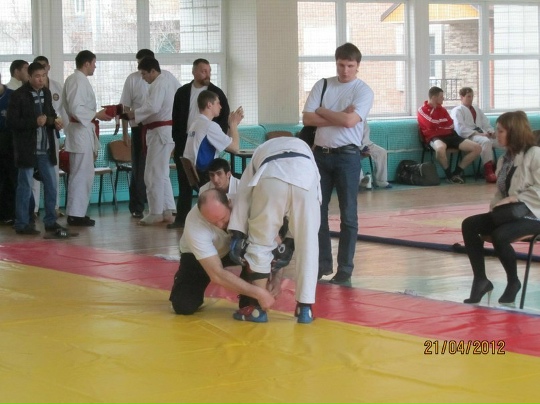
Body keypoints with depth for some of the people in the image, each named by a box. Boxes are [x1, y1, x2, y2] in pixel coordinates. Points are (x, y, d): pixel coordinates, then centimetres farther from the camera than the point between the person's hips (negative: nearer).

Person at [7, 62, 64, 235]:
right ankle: (22, 224, 9)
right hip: (27, 148, -6)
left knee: (51, 185, 8)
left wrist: (54, 122, -1)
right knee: (25, 187, 1)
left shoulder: (46, 93, 8)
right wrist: (34, 122, -24)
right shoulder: (19, 95, -11)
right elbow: (11, 121, -15)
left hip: (45, 149, 6)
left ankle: (50, 221, 18)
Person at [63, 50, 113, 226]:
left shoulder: (76, 79, 16)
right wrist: (97, 115, -18)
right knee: (81, 174, -8)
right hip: (81, 131, -11)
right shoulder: (78, 81, -15)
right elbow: (76, 109, -22)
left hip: (82, 130, 11)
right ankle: (76, 214, -6)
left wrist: (96, 114, 16)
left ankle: (77, 212, 19)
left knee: (83, 174, 14)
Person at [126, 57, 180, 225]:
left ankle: (156, 213, 2)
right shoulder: (168, 77, 11)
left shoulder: (158, 84, -17)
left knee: (154, 174, -4)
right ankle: (168, 211, 19)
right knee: (162, 173, 17)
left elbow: (153, 107, -29)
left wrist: (135, 114, -16)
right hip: (168, 129, 10)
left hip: (160, 132, -10)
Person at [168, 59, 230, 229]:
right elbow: (175, 117, 9)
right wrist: (177, 140, 2)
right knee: (184, 180, 6)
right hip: (185, 141, 3)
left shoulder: (216, 93, -1)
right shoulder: (182, 92, 6)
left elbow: (225, 117, -1)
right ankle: (181, 217, 10)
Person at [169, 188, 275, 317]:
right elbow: (217, 275, -41)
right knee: (184, 306, -23)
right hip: (197, 257, -3)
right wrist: (258, 292, -43)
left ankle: (249, 301, -9)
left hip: (233, 247, 3)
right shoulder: (194, 226, -39)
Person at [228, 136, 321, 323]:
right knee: (307, 245, 19)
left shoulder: (260, 153, 42)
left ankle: (258, 307, 23)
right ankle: (304, 308, 23)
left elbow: (242, 199, 25)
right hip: (306, 178, 2)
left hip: (271, 177, -2)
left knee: (260, 242, 17)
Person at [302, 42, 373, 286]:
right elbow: (307, 118, -4)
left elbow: (350, 121, -18)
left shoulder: (363, 91, -4)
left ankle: (345, 269, 7)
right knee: (317, 210, 8)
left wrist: (323, 111, -4)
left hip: (347, 155, -4)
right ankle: (323, 263, 20)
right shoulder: (322, 86, 7)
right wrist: (338, 118, -12)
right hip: (320, 153, 4)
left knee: (348, 214, 1)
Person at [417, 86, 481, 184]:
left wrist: (438, 124, -2)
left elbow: (451, 125, 9)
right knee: (440, 148, -46)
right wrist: (444, 123, 5)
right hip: (435, 137, -6)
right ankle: (449, 174, -20)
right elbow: (431, 124, -11)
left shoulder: (442, 109, 21)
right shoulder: (422, 110, 3)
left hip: (449, 135, 6)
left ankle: (457, 172, 0)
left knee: (477, 148, -9)